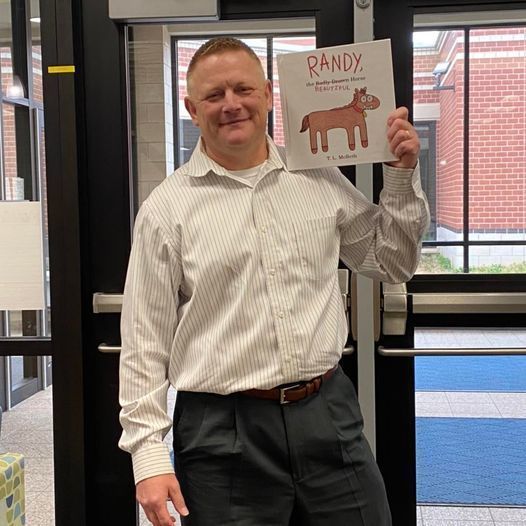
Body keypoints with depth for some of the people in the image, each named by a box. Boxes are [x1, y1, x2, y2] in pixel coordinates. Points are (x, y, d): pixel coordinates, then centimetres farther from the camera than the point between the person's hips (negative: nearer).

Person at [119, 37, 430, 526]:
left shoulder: (321, 180, 6)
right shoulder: (166, 208, -3)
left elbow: (393, 261, 17)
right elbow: (145, 343, -3)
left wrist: (401, 174, 6)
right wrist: (149, 455, -7)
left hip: (328, 412, 3)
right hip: (221, 430, -3)